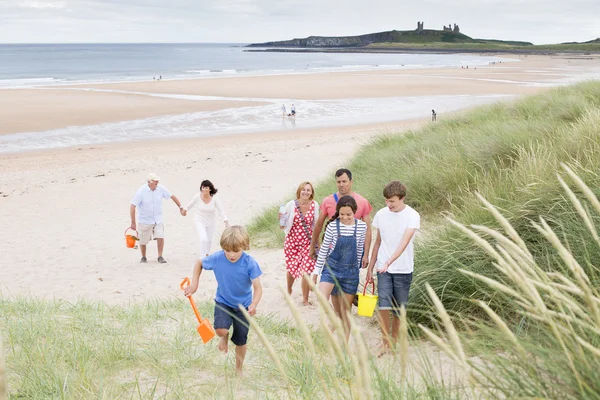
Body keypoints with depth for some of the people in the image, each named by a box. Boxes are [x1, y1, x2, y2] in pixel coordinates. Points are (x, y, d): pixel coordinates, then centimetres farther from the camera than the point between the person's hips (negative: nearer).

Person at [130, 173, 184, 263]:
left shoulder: (161, 188, -9)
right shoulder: (141, 191, -19)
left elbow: (172, 196, 6)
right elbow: (132, 206, -18)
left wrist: (181, 207, 8)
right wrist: (133, 223, -19)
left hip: (158, 219, 2)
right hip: (145, 220, -2)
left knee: (160, 237, -12)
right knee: (143, 241, 7)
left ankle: (160, 257, 4)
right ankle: (143, 257, 32)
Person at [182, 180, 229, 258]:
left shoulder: (214, 198, -22)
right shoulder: (197, 196, -22)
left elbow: (221, 210, -17)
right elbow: (191, 204, -1)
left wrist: (226, 221, -27)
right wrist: (185, 210, 17)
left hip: (211, 222, 2)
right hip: (200, 221, -2)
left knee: (209, 240, 18)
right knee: (204, 239, -21)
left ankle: (206, 254, 46)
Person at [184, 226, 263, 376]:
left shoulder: (249, 263, -26)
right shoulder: (216, 258, -20)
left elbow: (257, 287, -25)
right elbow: (199, 263, 1)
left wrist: (254, 305, -42)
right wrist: (194, 284, -6)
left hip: (243, 305, -1)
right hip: (223, 302, 1)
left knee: (241, 341, 9)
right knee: (220, 330, -25)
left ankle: (239, 369, 36)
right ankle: (225, 337, 15)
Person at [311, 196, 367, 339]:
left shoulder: (361, 227, -4)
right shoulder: (333, 226, -8)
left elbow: (360, 250, 8)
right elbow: (324, 249, 1)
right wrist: (316, 271, 4)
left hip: (351, 271, 1)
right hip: (332, 267, -1)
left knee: (345, 311, 7)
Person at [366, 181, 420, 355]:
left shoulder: (412, 216, -11)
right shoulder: (381, 214, 2)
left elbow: (404, 242, -23)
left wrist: (388, 262, -35)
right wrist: (370, 268, 14)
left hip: (403, 270, -2)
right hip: (383, 269, 2)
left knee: (399, 310, 8)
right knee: (384, 306, -12)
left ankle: (394, 342, 25)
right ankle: (386, 343, -1)